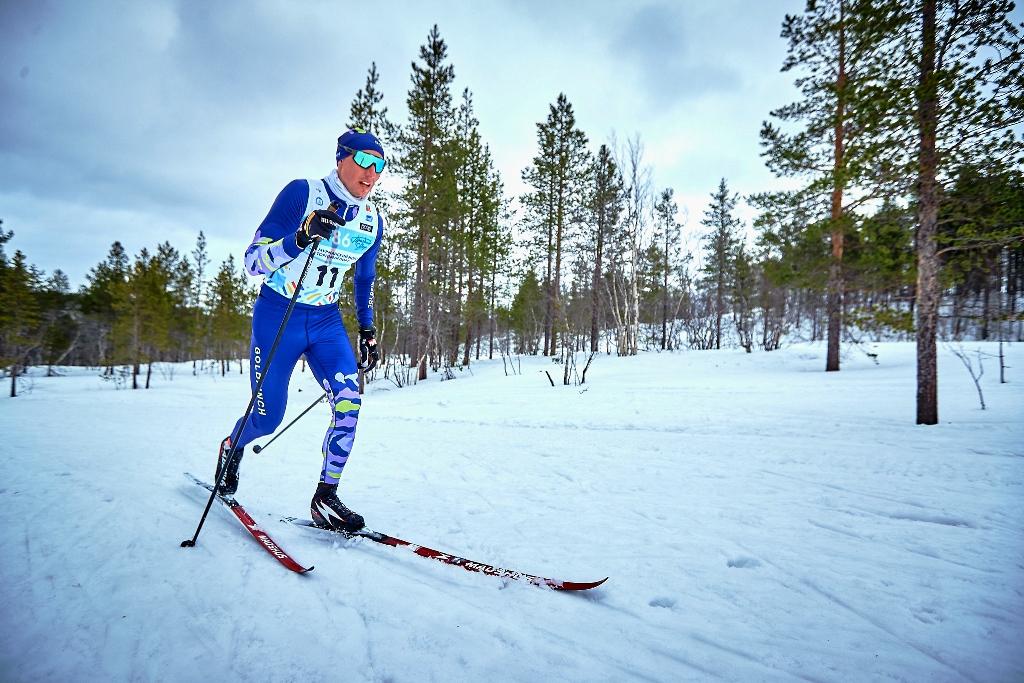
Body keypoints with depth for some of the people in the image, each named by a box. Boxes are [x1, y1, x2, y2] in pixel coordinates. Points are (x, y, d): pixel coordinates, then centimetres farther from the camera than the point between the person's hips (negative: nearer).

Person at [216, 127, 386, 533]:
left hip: (326, 321, 4)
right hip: (277, 316, -4)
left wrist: (367, 331, 11)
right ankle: (232, 448, 42)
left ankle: (325, 500, -1)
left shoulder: (372, 220, 2)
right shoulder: (302, 193, -15)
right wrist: (300, 238, -35)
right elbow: (253, 262, -18)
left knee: (349, 403, -16)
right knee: (267, 419, 5)